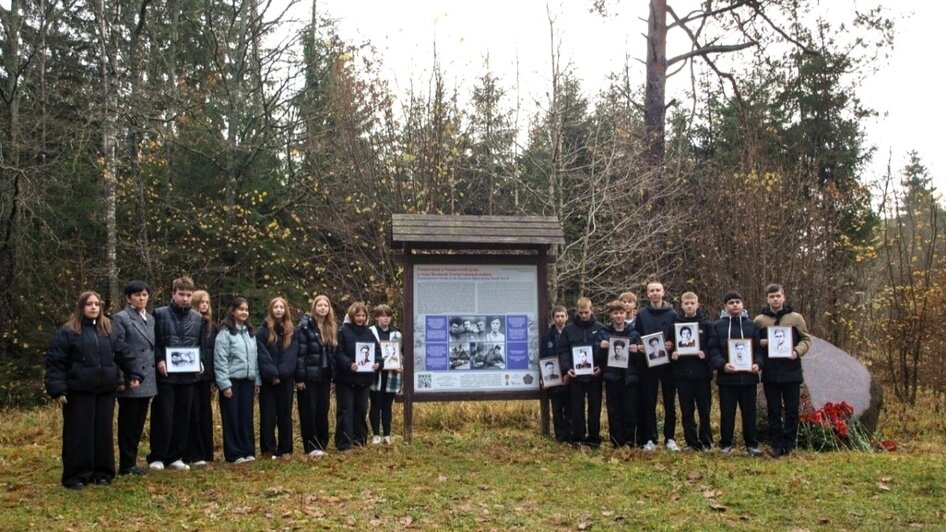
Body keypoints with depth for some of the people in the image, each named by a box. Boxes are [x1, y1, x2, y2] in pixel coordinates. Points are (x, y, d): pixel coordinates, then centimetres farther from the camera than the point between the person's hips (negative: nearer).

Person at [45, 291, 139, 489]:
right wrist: (58, 389, -11)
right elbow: (55, 362, -4)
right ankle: (76, 475, 8)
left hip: (105, 391, 4)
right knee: (79, 434, 0)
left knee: (103, 432, 8)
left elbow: (123, 354, 15)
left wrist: (134, 374, 4)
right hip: (79, 392, -4)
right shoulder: (67, 332, -2)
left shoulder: (108, 330, 11)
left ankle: (102, 472, 17)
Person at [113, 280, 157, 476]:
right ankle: (126, 465, 8)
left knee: (139, 424, 11)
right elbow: (118, 350, -11)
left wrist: (156, 368, 10)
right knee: (128, 424, 1)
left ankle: (132, 461, 20)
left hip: (147, 380, 7)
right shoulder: (121, 318, -7)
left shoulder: (150, 319, 14)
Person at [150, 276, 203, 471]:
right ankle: (157, 457, 8)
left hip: (189, 375, 4)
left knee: (183, 418, 8)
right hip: (165, 375, -4)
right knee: (163, 417, -2)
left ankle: (175, 457, 17)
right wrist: (159, 360, -15)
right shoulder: (159, 314, -1)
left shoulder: (198, 318, 12)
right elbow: (152, 342, -2)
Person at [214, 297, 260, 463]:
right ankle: (234, 454, 6)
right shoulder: (225, 333, -8)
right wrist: (224, 384, -15)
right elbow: (220, 361, -12)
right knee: (232, 418, 1)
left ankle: (248, 451, 15)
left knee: (247, 417, 8)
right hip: (232, 381, -6)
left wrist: (257, 381, 11)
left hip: (247, 381, 6)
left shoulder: (250, 332, 13)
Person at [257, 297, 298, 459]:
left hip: (286, 379, 2)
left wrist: (280, 374, -13)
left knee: (285, 414, 7)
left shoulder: (292, 331, 8)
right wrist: (272, 374, -16)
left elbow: (292, 356, -2)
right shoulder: (263, 331, 1)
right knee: (268, 415, 0)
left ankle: (285, 449, 12)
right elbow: (263, 356, -7)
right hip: (268, 379, -2)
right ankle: (268, 449, 5)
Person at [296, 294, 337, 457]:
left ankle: (322, 444, 17)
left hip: (324, 376, 6)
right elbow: (300, 352, -12)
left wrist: (334, 378, 10)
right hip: (309, 375, -5)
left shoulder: (332, 327, 10)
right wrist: (299, 377, -16)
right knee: (309, 411, 0)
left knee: (323, 411, 9)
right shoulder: (305, 325, -9)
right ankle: (311, 447, 4)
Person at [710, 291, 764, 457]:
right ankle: (726, 444, 13)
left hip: (748, 376, 2)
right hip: (727, 376, -2)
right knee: (727, 412, 4)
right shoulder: (718, 326, 4)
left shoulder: (751, 325, 10)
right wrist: (722, 364, -18)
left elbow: (758, 348, 8)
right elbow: (713, 350, -2)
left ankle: (752, 444, 15)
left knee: (749, 411, 7)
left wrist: (758, 364, -10)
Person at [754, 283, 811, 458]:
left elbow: (806, 339, 4)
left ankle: (789, 445, 16)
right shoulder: (759, 320, 3)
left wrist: (797, 351, -15)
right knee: (774, 411, 7)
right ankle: (777, 445, 14)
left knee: (791, 410, 6)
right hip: (770, 373, 1)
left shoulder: (796, 318, 1)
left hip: (791, 371, 0)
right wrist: (760, 343, -12)